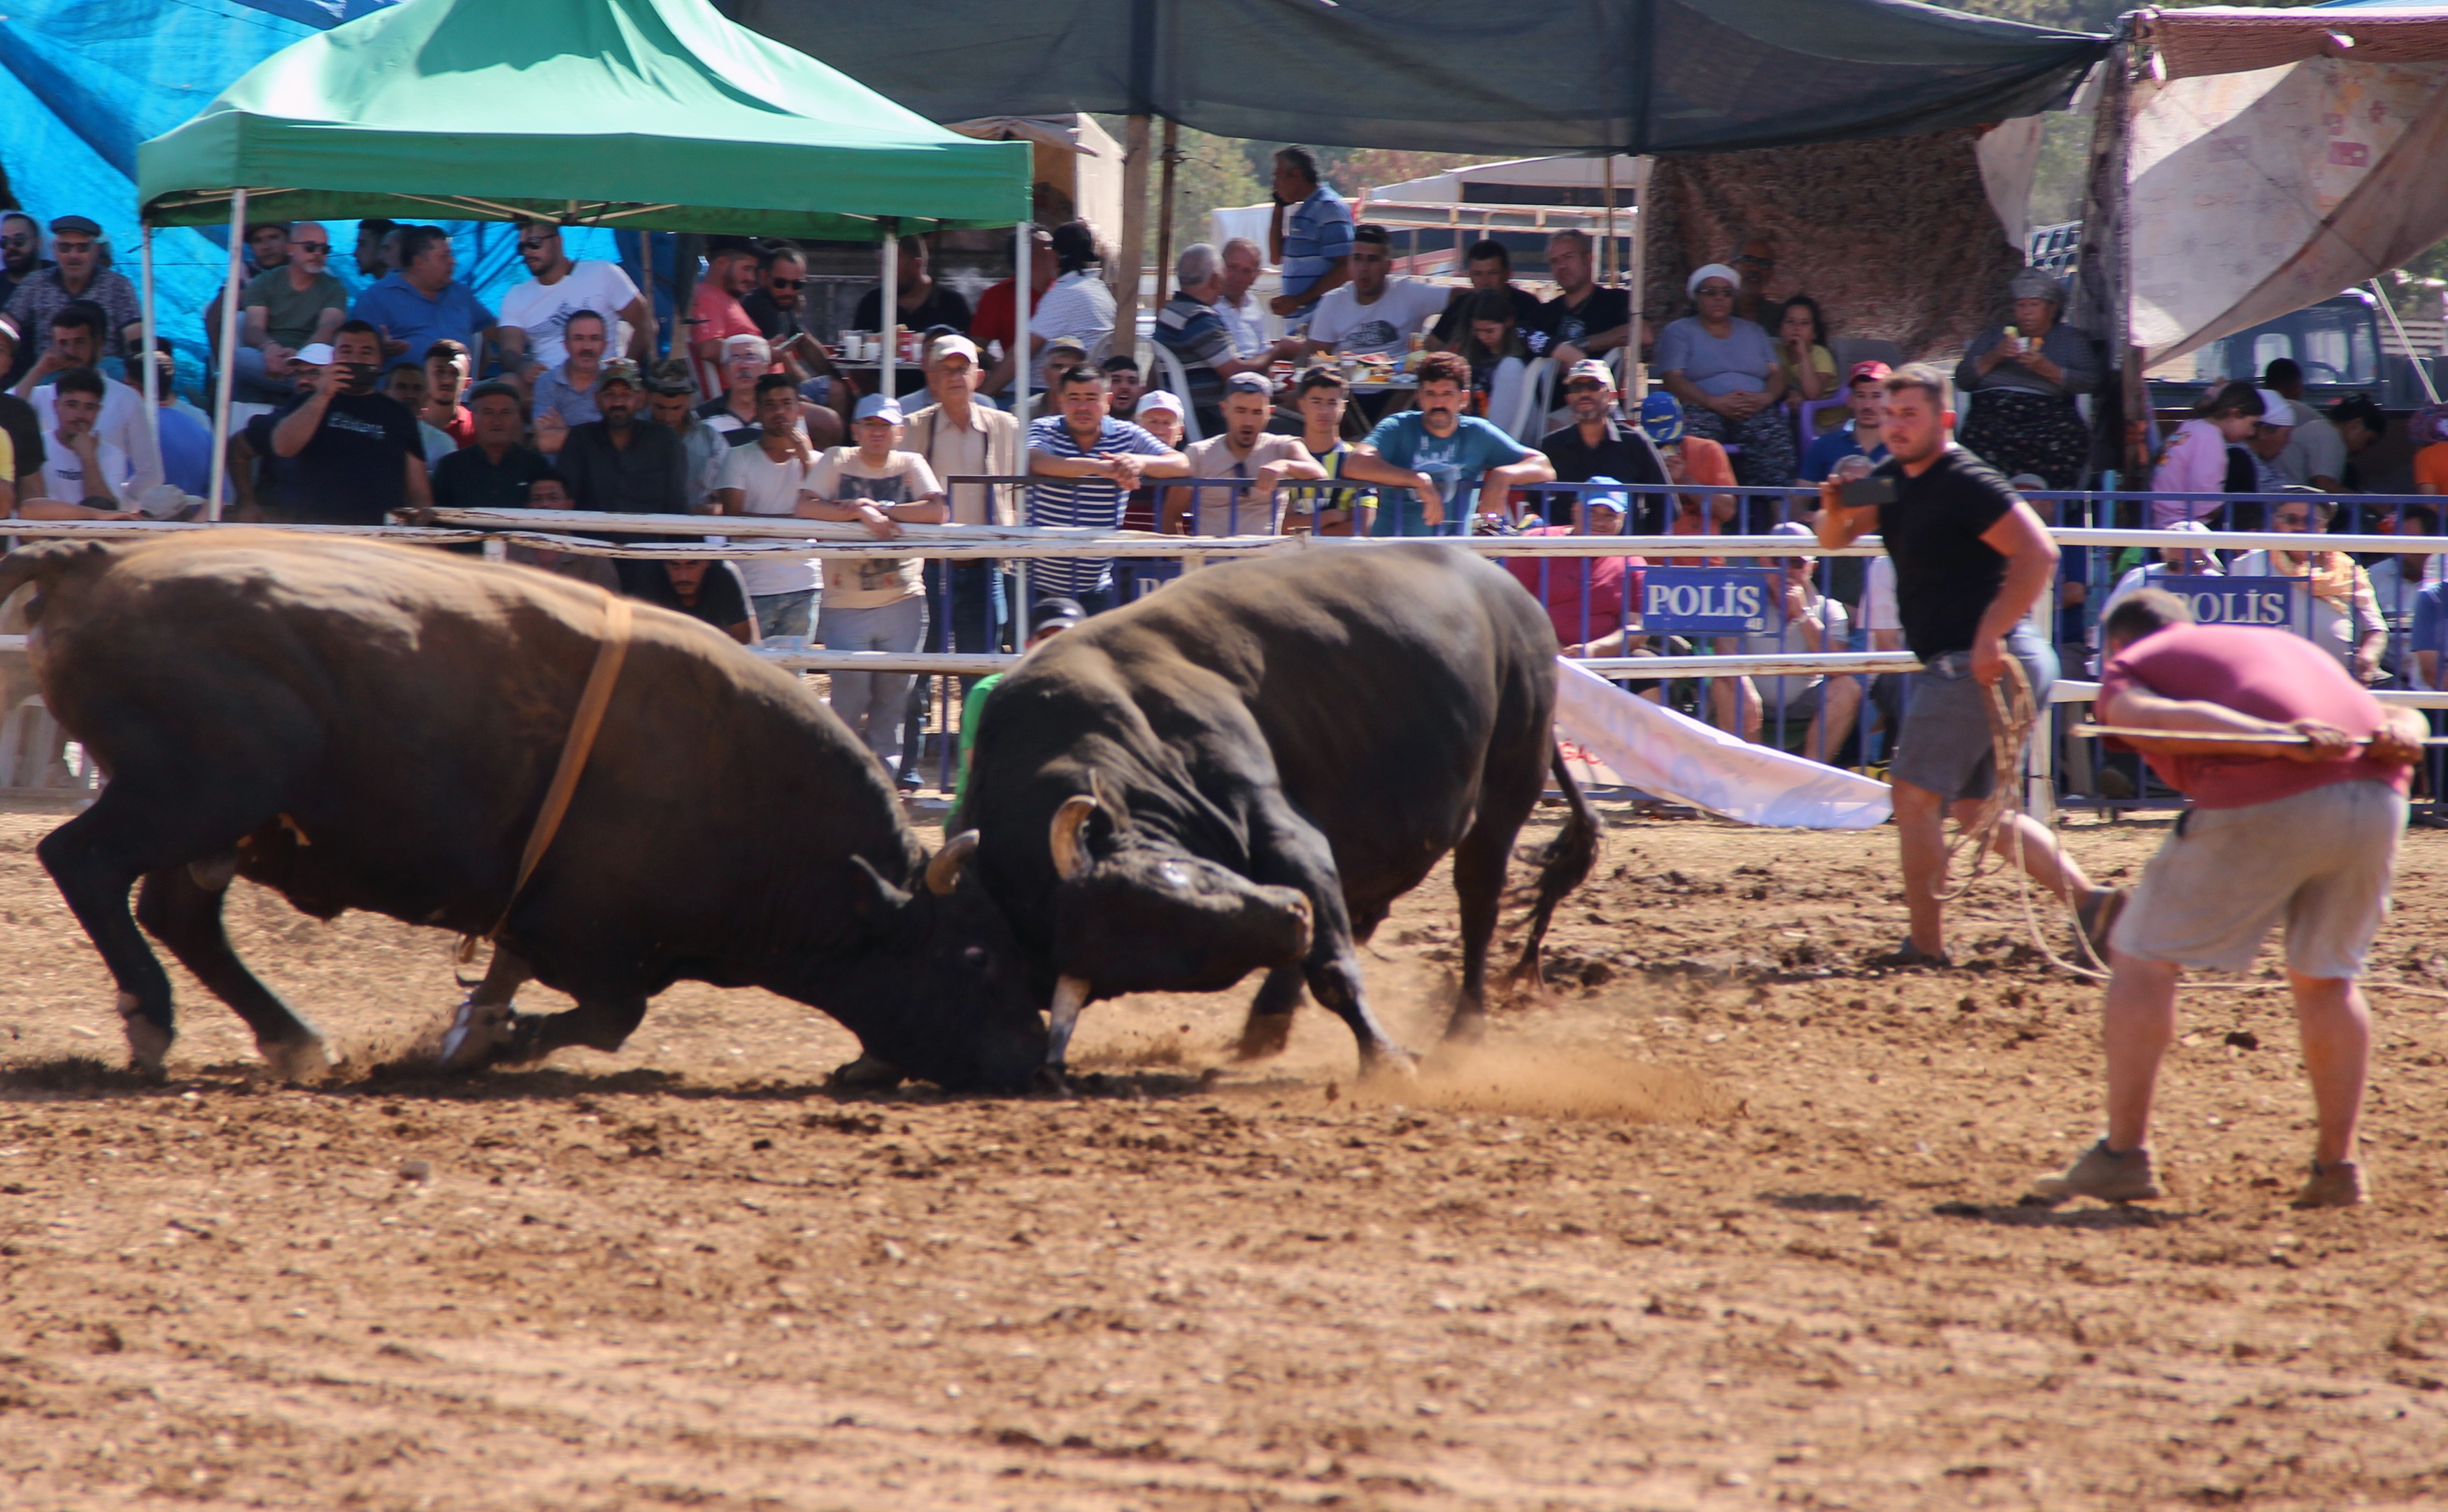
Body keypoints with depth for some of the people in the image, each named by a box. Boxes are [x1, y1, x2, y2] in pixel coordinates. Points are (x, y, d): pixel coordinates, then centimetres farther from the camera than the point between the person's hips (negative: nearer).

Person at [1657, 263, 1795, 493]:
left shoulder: (1753, 333, 28)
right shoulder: (1678, 332, 16)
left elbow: (1776, 373, 20)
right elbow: (1673, 379, 2)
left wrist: (1767, 397, -5)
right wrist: (1714, 402, -13)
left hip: (1756, 412, 3)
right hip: (1702, 410, -3)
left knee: (1775, 436, -33)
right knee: (1697, 434, -39)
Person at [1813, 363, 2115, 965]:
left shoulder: (1965, 483, -15)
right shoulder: (1894, 479, 13)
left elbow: (2038, 554, -23)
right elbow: (1836, 539, 22)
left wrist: (1989, 638, -26)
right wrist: (1835, 512, -3)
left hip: (1978, 664, -10)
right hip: (1958, 663, 10)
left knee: (1915, 794, -5)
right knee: (1978, 809, 14)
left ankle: (1926, 945, -2)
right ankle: (2088, 902, 6)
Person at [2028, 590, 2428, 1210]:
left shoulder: (2128, 666, 21)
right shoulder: (2282, 642, 37)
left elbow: (2160, 717, -4)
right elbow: (2404, 718, 24)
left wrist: (2279, 739, -17)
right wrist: (2399, 733, 2)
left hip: (2264, 801, -5)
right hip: (2379, 795, 5)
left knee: (2143, 957, 8)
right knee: (2327, 978, 23)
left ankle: (2123, 1157, 5)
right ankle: (2336, 1166, 21)